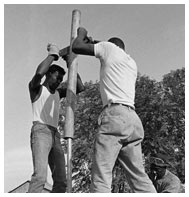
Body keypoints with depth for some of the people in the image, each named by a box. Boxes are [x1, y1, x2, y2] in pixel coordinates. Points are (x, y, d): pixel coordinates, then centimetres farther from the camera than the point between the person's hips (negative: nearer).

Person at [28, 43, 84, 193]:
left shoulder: (58, 92, 27)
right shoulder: (36, 88, 8)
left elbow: (80, 88, 15)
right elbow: (39, 72, -16)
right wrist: (53, 54, -2)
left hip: (55, 135, 7)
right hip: (40, 131, -7)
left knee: (61, 181, -1)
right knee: (40, 176, -27)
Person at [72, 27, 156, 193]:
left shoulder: (109, 47, 11)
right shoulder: (132, 63, 29)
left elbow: (76, 47, 10)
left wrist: (82, 32, 30)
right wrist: (94, 45, 42)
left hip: (115, 114, -7)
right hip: (133, 118, 8)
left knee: (101, 175, -13)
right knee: (139, 176, 7)